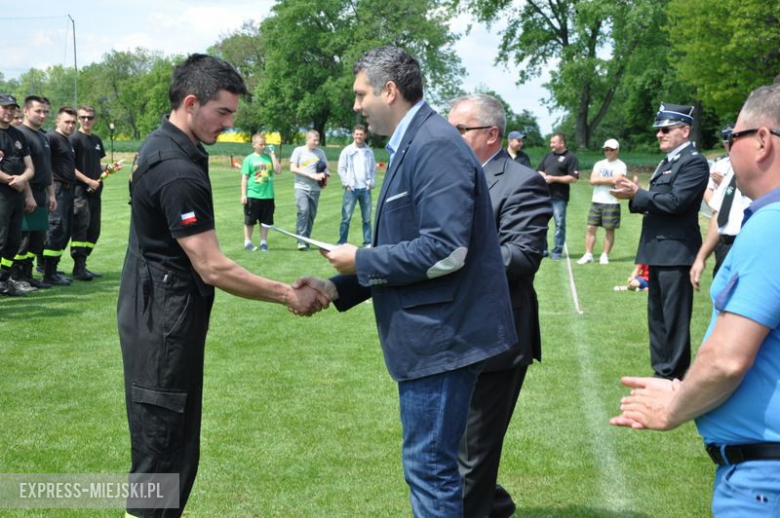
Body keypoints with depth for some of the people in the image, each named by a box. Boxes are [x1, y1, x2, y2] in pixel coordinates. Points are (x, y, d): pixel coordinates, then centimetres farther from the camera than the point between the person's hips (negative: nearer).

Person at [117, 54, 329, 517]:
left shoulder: (161, 146, 10)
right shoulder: (179, 172, -23)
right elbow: (213, 269, -24)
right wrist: (290, 296, -17)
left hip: (157, 312, 10)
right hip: (165, 320, -10)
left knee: (174, 442, 18)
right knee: (161, 449, -3)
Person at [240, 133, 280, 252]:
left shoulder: (269, 157, 6)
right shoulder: (249, 159, -2)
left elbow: (278, 170, -4)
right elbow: (244, 177, -2)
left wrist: (273, 156, -4)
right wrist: (243, 195, -6)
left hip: (268, 195, 3)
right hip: (252, 195, -3)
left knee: (265, 221, 9)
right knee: (250, 221, 5)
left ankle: (263, 242, 20)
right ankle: (247, 242, 18)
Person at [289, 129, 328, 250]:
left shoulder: (320, 153, 11)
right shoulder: (299, 151, 1)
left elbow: (325, 168, 17)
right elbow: (293, 168, -5)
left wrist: (324, 174, -8)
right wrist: (311, 175, -12)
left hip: (315, 188, 4)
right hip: (301, 187, -4)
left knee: (311, 214, 3)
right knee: (303, 211, -19)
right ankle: (301, 240, -18)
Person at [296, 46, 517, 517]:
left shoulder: (436, 145, -18)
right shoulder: (413, 144, 13)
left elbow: (444, 251, -25)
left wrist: (360, 261, -14)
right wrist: (338, 286, 9)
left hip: (442, 336, -10)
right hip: (430, 334, 10)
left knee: (429, 466, -2)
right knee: (432, 463, 20)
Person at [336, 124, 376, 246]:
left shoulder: (369, 152, 9)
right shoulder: (347, 151, 1)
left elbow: (373, 168, 13)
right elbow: (341, 169, 0)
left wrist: (371, 183, 2)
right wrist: (347, 184, -5)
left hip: (365, 189, 3)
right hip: (351, 188, -3)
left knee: (367, 218, 5)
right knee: (346, 217, -4)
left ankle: (368, 243, 9)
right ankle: (342, 243, -1)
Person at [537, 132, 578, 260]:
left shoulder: (570, 157, -4)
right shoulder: (548, 155, 16)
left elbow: (573, 178, -12)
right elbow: (539, 171, 22)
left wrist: (554, 178, -14)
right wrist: (542, 176, -2)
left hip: (559, 197, -6)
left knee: (560, 224, -2)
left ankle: (557, 251, 4)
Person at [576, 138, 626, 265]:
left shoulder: (620, 165, -2)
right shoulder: (599, 164, 13)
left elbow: (616, 180, -17)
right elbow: (592, 180, 0)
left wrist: (600, 180, -5)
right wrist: (609, 180, -8)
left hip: (611, 202, -4)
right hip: (596, 201, 4)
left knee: (609, 229, 2)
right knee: (591, 228, 1)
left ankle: (605, 256, 10)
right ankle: (588, 255, 5)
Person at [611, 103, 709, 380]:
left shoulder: (694, 162, -12)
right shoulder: (667, 162, 18)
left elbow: (675, 201, -23)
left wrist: (637, 194, -14)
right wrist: (635, 195, -3)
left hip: (676, 252, -10)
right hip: (659, 251, 10)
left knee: (674, 318, -3)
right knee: (657, 316, 16)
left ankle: (674, 376, 5)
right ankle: (661, 370, 26)